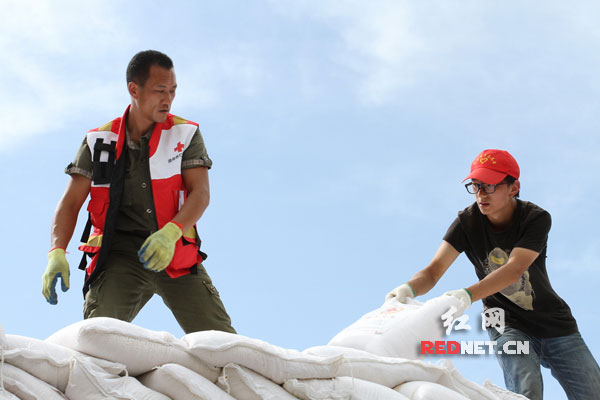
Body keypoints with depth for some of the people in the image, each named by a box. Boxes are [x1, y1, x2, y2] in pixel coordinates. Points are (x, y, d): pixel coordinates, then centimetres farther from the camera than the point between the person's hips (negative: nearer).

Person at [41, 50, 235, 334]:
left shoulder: (185, 133, 7)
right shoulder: (99, 141, 9)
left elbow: (201, 193, -3)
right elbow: (70, 203, 6)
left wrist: (170, 232, -23)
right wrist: (57, 253, -12)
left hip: (176, 255, 1)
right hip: (119, 255, 0)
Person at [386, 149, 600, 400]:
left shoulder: (536, 219, -17)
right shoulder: (467, 222, -11)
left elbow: (514, 269, -32)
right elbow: (433, 271, -19)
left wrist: (468, 295, -49)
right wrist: (408, 289, -43)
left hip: (555, 325, 1)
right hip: (508, 325, -1)